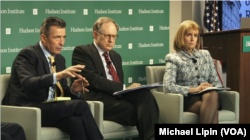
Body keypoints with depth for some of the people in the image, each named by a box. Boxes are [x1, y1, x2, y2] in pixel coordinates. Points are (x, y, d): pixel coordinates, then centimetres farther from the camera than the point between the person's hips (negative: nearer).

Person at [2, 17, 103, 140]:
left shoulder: (60, 59, 17)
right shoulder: (28, 54, -7)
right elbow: (28, 84, -24)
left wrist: (73, 90, -5)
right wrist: (58, 76, -36)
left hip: (48, 109, 7)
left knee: (76, 122, -28)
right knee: (80, 105, -23)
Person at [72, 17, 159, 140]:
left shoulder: (116, 56, 27)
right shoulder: (81, 51, 2)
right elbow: (93, 80, -11)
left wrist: (128, 88, -3)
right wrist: (124, 88, -14)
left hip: (118, 97, 6)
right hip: (98, 100, -6)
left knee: (144, 93, -26)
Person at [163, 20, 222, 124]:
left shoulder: (205, 54, 24)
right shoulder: (173, 59, 8)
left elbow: (216, 82, 21)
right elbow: (168, 87, -7)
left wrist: (211, 88, -5)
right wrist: (194, 89, -16)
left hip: (207, 96, 4)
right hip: (187, 99, -4)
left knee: (212, 95, -37)